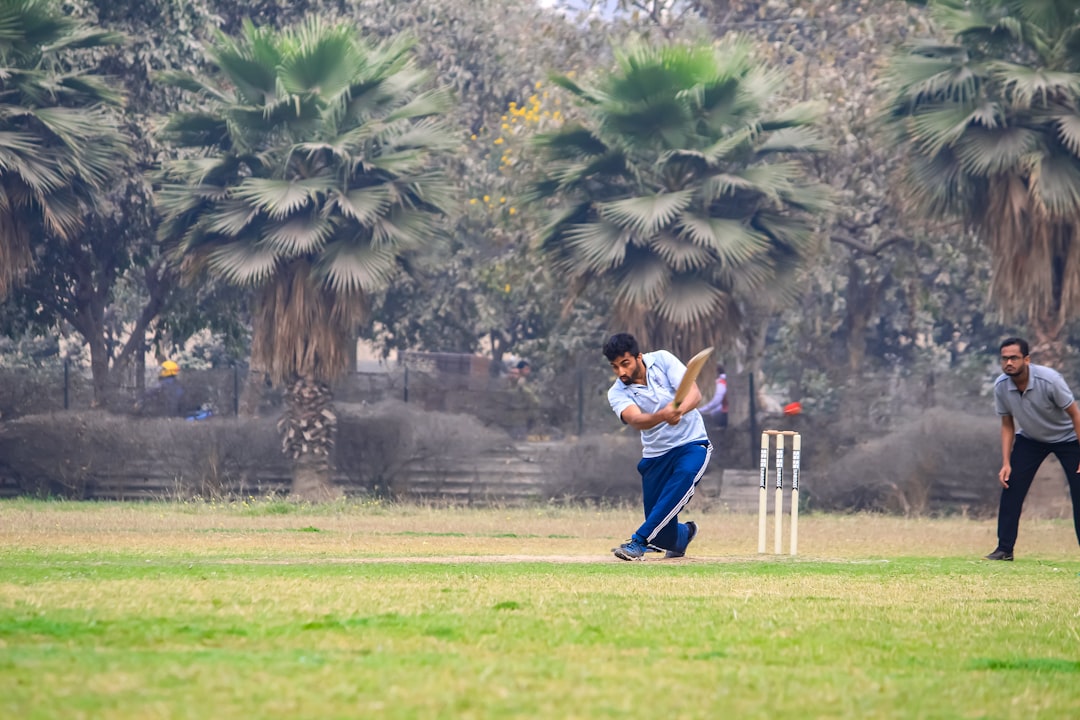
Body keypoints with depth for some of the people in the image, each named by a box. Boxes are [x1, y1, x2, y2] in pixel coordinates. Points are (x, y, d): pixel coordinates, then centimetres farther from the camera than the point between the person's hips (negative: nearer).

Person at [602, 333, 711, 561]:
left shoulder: (662, 360, -6)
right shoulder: (617, 393, -7)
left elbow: (694, 393, -17)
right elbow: (636, 420, -27)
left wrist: (678, 410, -39)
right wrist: (662, 416, -48)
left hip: (691, 444, -2)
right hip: (655, 455, 2)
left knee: (685, 474, -37)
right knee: (663, 536, -3)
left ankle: (639, 541, -37)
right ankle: (684, 534, 36)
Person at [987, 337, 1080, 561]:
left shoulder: (1049, 380, -32)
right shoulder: (1001, 386, -19)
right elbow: (1007, 425, -4)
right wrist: (1006, 463, -11)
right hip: (1030, 439, 4)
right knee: (1011, 489, -8)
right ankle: (1004, 548, 0)